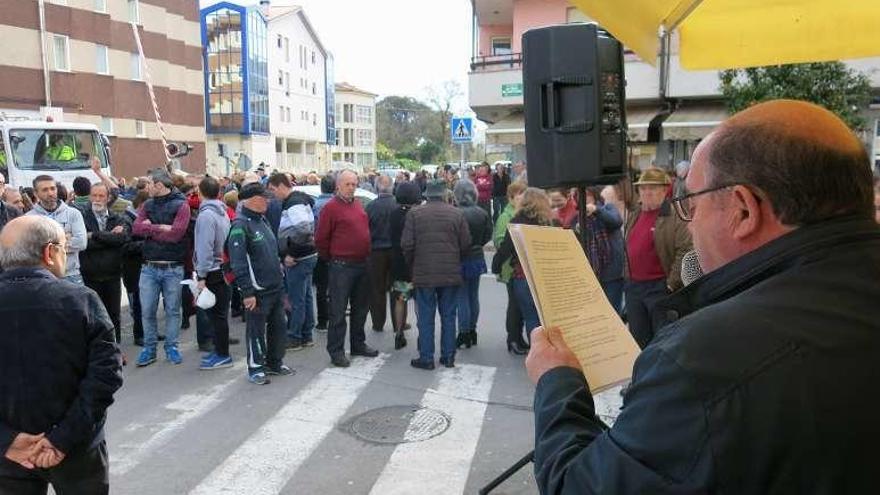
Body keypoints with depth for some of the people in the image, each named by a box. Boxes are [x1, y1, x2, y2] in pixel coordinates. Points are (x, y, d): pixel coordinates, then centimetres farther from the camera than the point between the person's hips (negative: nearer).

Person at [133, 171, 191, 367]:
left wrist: (150, 229, -8)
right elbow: (136, 228, -5)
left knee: (172, 310, 8)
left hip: (173, 268, -3)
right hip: (149, 267, 4)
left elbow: (176, 233, -17)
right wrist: (162, 229, -14)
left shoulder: (181, 205, -6)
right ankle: (149, 348, 20)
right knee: (147, 311, 6)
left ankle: (171, 347, 20)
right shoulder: (147, 205, 9)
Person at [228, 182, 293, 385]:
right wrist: (247, 292, -21)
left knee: (278, 326, 14)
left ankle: (274, 362, 29)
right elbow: (238, 262, -19)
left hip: (276, 286, 8)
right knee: (257, 330, 4)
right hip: (258, 290, -8)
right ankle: (255, 368, 17)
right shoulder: (240, 226, -14)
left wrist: (280, 277, 19)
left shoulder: (263, 221, 14)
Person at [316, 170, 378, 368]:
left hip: (362, 264, 7)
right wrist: (332, 258, -1)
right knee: (338, 310, 0)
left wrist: (367, 255, 16)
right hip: (341, 266, -7)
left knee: (361, 307, 16)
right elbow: (320, 239, -9)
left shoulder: (358, 205, 12)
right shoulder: (331, 207, -9)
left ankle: (358, 344, 30)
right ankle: (336, 350, 8)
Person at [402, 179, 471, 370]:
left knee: (425, 317, 6)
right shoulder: (457, 214, 0)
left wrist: (412, 265, 11)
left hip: (424, 274, -1)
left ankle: (426, 358, 11)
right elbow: (466, 245, 0)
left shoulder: (414, 213, -4)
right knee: (448, 315, 12)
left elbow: (407, 245, -6)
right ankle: (448, 356, 18)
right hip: (451, 274, 2)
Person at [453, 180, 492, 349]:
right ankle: (472, 331, 26)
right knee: (473, 296, 15)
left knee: (462, 298, 3)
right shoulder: (483, 213, -3)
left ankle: (464, 334, 8)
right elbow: (487, 236, 5)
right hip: (477, 258, 5)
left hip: (461, 260, -5)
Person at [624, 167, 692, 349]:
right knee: (638, 339, 16)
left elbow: (685, 252, -17)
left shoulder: (676, 216, -11)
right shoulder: (633, 216, 13)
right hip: (633, 287, 7)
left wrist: (672, 284, -17)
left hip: (660, 287, -7)